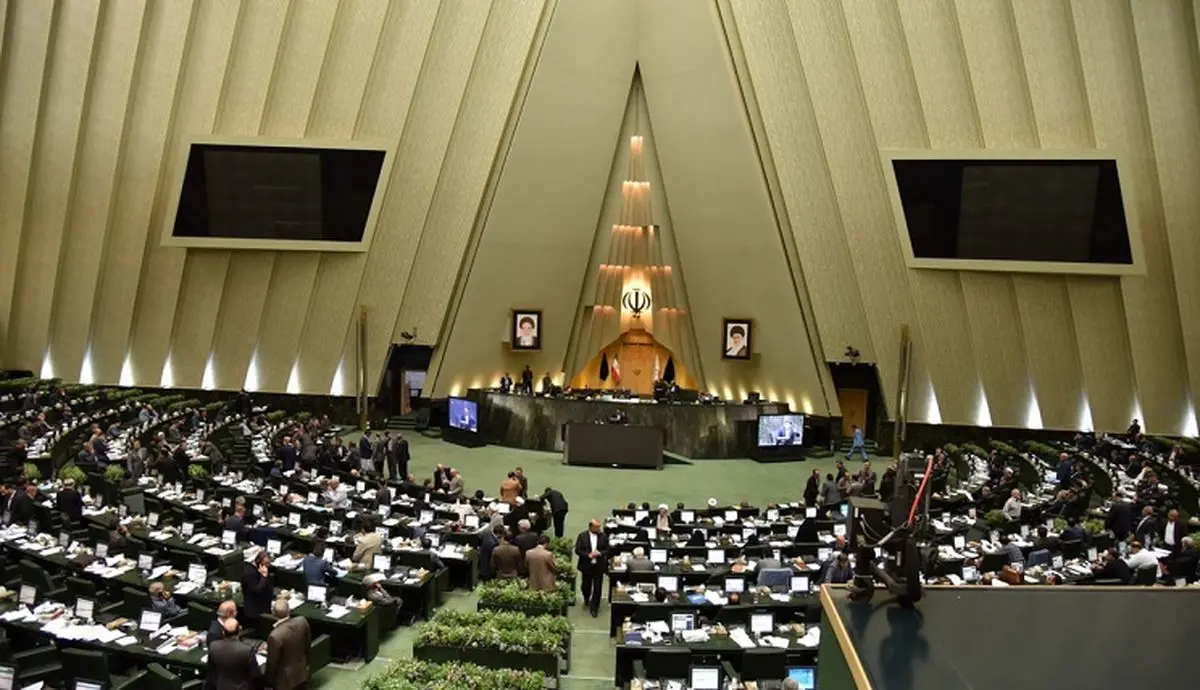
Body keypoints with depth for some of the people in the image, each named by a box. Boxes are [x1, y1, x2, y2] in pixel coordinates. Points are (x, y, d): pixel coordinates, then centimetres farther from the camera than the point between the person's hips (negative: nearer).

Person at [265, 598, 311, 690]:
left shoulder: (275, 636, -32)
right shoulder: (302, 621, -16)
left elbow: (272, 663, -20)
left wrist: (269, 681, -2)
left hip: (285, 680, -5)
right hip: (302, 673, 5)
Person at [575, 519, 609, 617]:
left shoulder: (603, 536, -2)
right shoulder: (582, 536, -6)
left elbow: (607, 550, 2)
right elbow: (577, 550, -7)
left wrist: (600, 553, -19)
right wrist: (588, 555, -20)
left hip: (599, 566, 0)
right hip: (586, 566, 0)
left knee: (597, 588, 2)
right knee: (585, 586, 11)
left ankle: (594, 607, 17)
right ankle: (587, 600, 42)